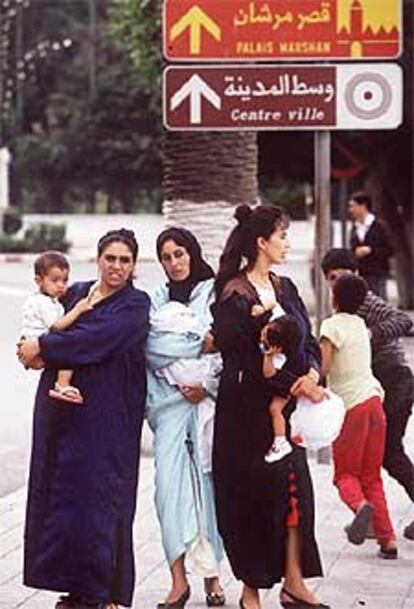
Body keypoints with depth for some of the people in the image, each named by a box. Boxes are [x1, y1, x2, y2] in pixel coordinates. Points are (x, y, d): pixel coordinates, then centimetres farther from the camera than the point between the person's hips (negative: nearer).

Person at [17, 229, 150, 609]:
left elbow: (96, 338, -16)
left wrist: (42, 347, -12)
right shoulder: (75, 294, 15)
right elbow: (52, 331, 17)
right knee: (60, 493, 6)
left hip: (107, 418, -5)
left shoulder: (136, 304, -4)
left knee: (100, 496, -5)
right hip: (63, 415, 6)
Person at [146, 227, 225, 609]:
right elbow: (153, 346, 1)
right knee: (170, 481, -9)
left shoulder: (215, 294, 4)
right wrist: (199, 343, -7)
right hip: (169, 398, 2)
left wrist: (208, 384, -12)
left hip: (209, 399, -2)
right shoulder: (158, 300, 15)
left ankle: (212, 574, 3)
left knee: (208, 482, -3)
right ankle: (179, 577, -11)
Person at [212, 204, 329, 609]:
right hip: (247, 411, -7)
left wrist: (312, 372, -11)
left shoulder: (285, 288, 12)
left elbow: (308, 340, 10)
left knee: (294, 489, 6)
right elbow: (242, 358, -17)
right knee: (251, 497, 0)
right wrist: (295, 383, -17)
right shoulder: (233, 296, -11)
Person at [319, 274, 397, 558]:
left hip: (351, 406, -6)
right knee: (372, 476, 10)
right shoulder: (360, 324, 14)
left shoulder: (332, 325, -7)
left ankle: (361, 504, -27)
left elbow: (323, 366, -15)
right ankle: (387, 539, 0)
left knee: (345, 473, 5)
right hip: (373, 398, 6)